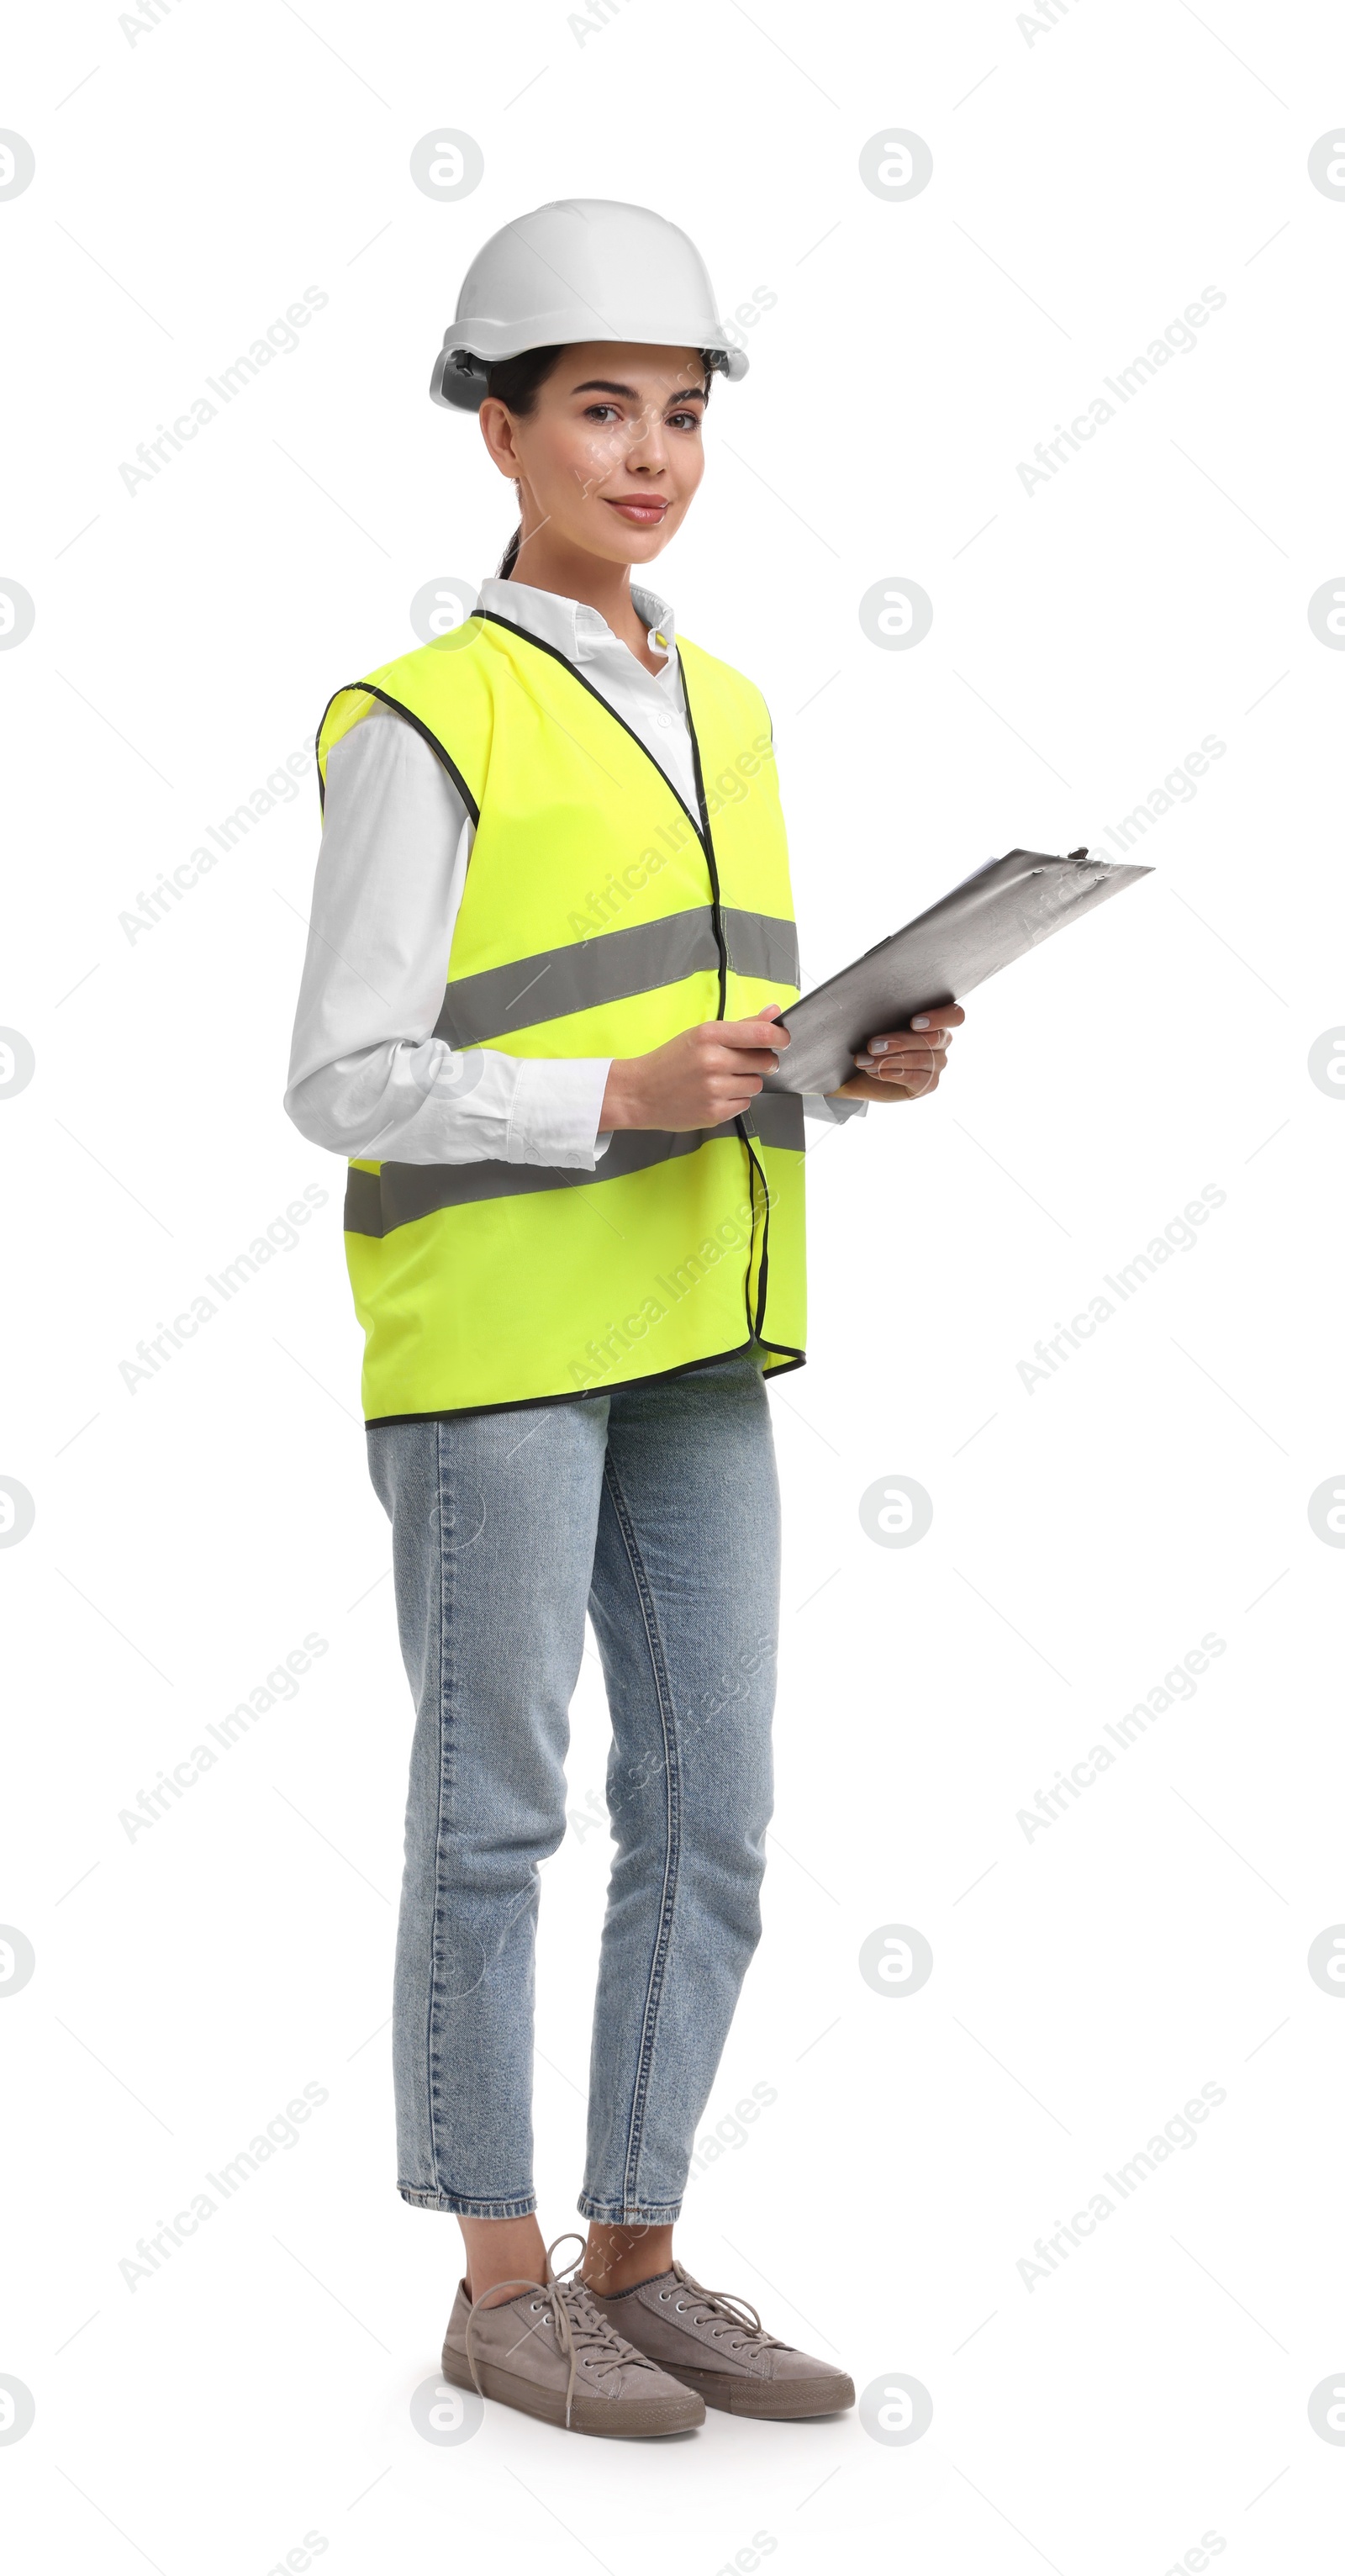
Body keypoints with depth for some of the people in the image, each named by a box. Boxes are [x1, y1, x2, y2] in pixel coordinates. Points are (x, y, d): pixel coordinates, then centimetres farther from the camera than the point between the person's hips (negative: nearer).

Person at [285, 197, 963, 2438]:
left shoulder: (722, 714, 15)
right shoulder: (429, 725, -7)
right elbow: (345, 1081, -11)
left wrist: (863, 1063, 0)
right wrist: (618, 1099, -21)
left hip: (692, 1339, 7)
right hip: (488, 1329, -7)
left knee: (712, 1814, 8)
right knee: (497, 1812, 2)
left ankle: (637, 2256, 21)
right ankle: (500, 2285, 14)